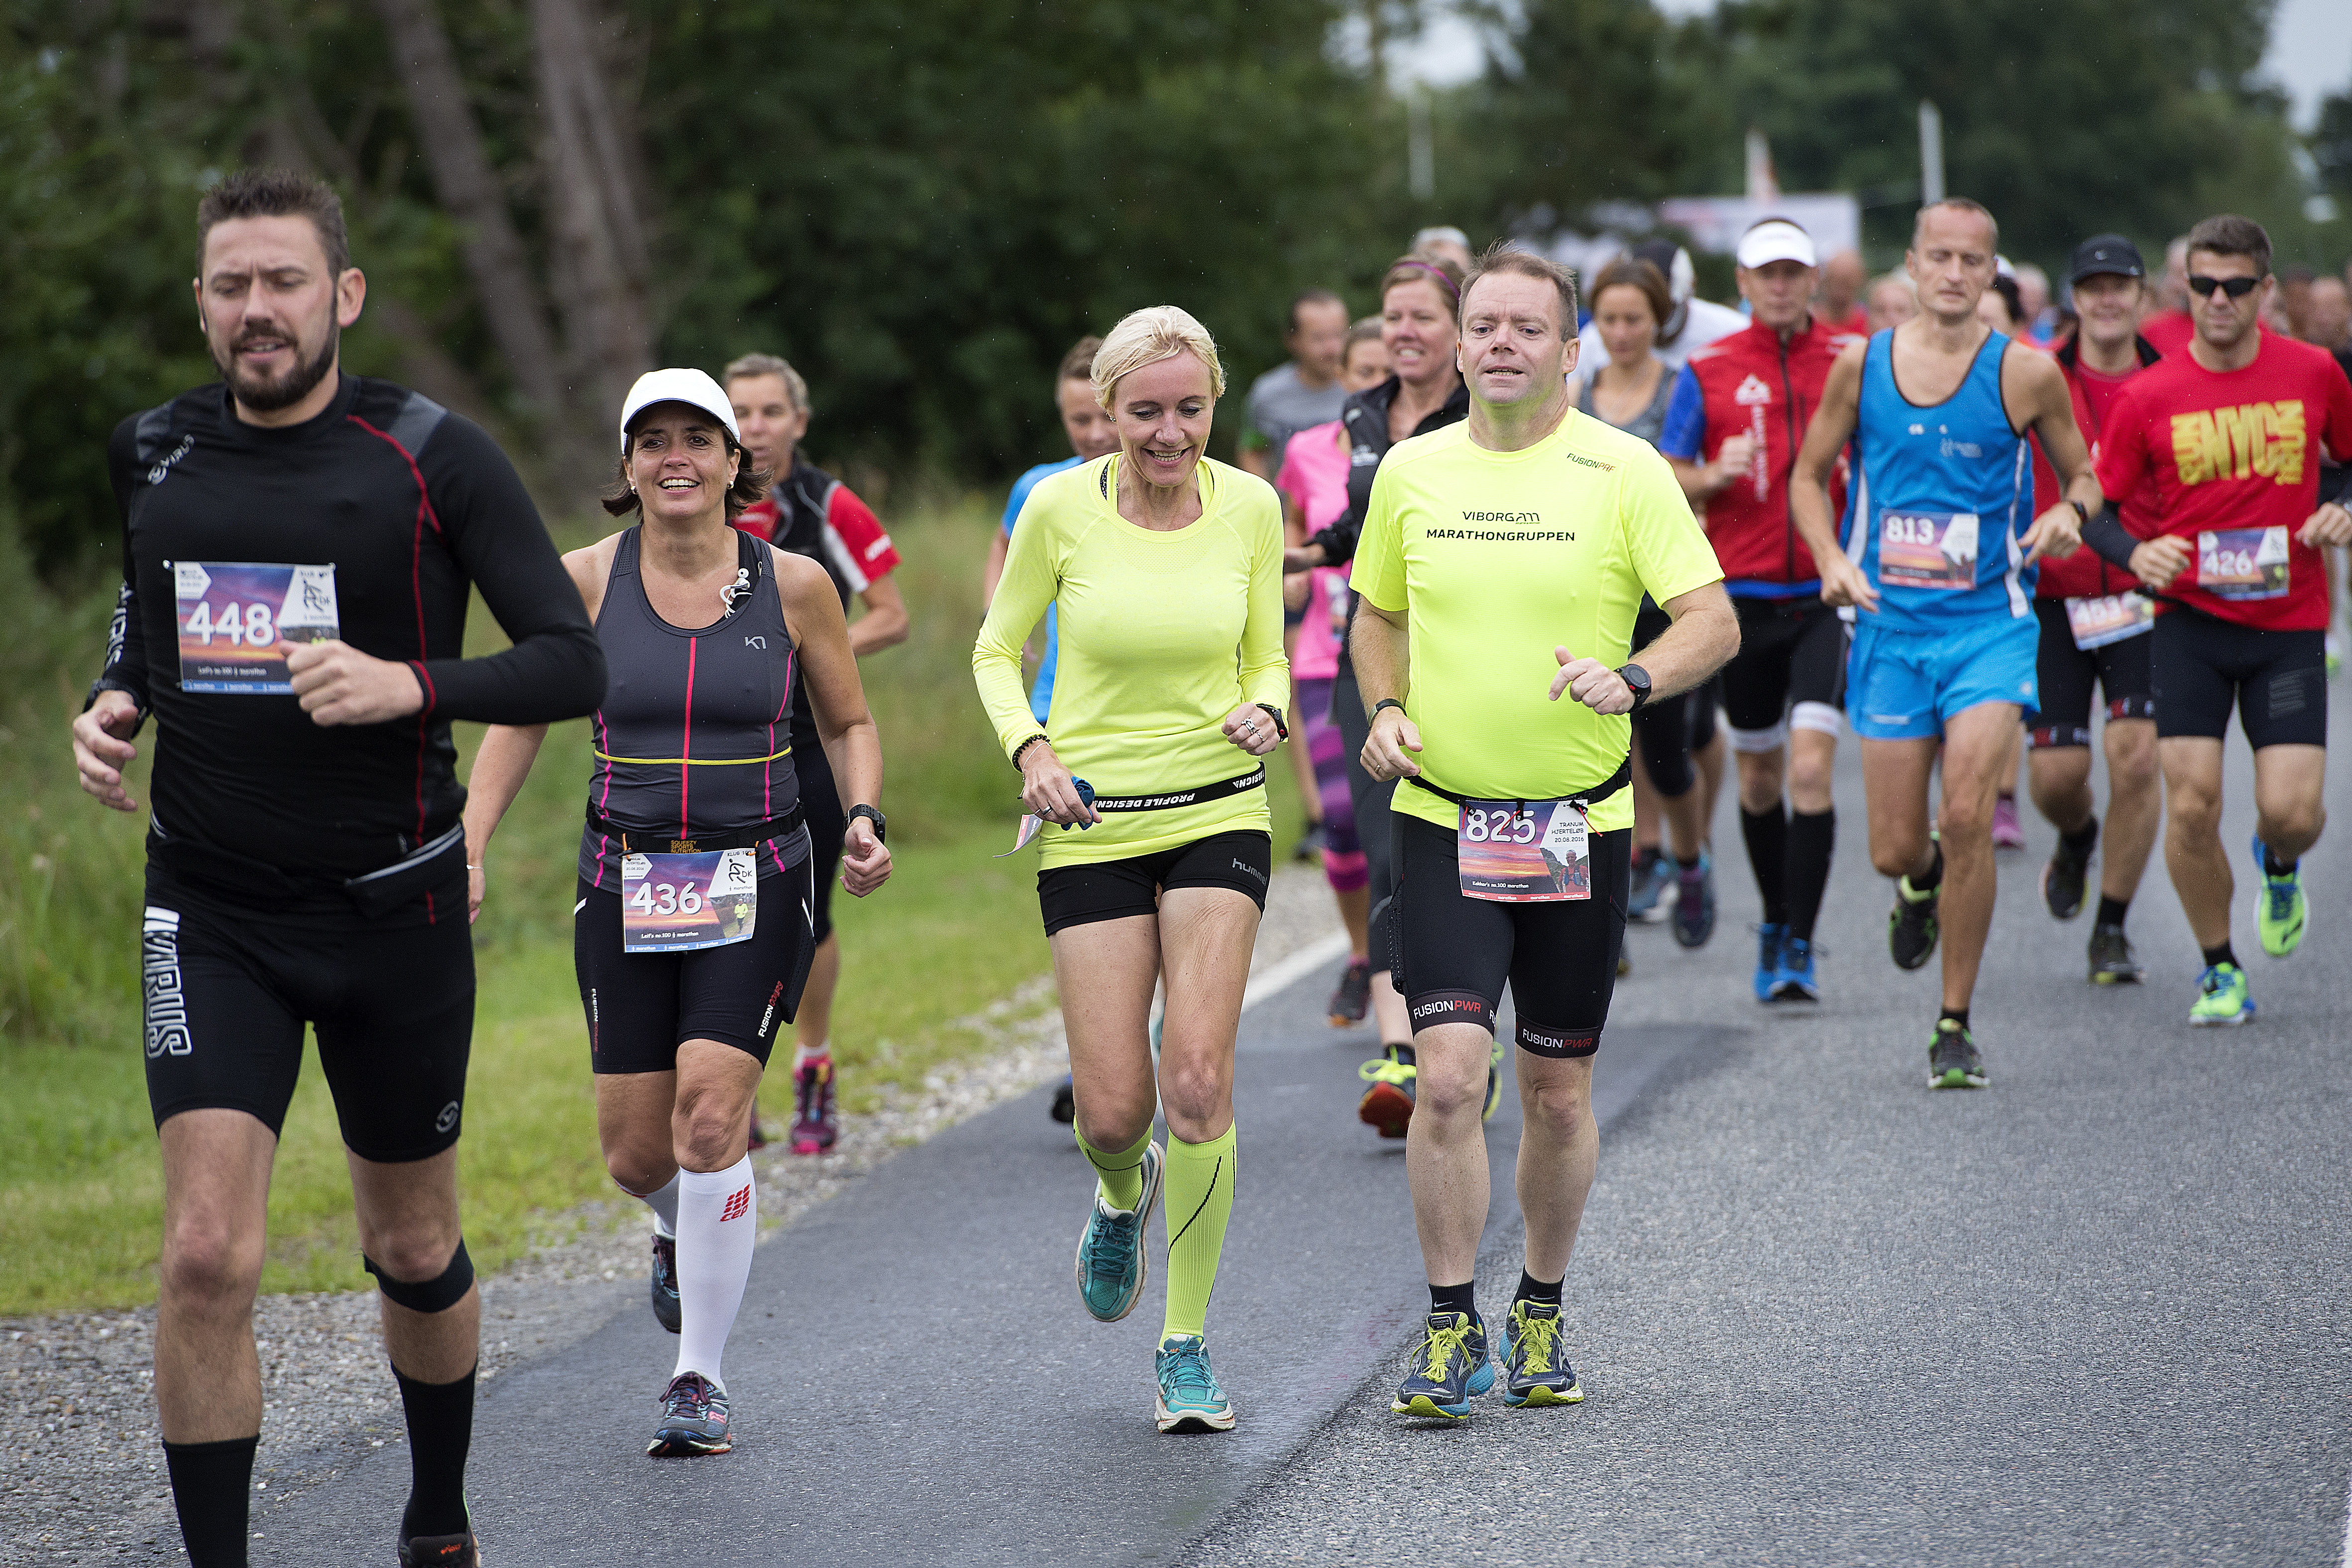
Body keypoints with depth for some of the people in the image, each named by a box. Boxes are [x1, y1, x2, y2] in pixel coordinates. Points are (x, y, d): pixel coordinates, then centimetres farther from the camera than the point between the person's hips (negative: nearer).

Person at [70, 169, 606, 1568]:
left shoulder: (435, 457, -8)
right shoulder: (156, 455, 4)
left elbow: (574, 665, -10)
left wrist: (411, 685, -26)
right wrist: (115, 701, 2)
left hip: (394, 904, -1)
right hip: (211, 913, 1)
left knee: (416, 1250, 15)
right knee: (208, 1255, -15)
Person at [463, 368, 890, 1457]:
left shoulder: (794, 584, -3)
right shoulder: (586, 581, -3)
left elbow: (848, 725, 10)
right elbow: (519, 722, 8)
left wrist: (864, 820, -7)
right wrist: (467, 852, -2)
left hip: (755, 885, -2)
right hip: (627, 882, 2)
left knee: (710, 1115, -16)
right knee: (634, 1152, 5)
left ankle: (701, 1375, -4)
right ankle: (683, 1235, 43)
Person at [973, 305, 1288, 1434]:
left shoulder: (1250, 507, -3)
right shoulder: (1060, 508, -7)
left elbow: (1265, 656, 10)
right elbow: (998, 651, 5)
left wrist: (1265, 713, -12)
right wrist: (1029, 750, -12)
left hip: (1219, 812, 0)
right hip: (1093, 824, 0)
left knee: (1198, 1079, -13)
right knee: (1112, 1111, -4)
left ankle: (1186, 1345, 2)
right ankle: (1123, 1195, 36)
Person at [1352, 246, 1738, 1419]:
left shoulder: (1623, 472, -5)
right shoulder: (1412, 471, 5)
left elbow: (1713, 620, -9)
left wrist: (1633, 680, -28)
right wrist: (1385, 710, 1)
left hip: (1581, 825, -1)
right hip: (1442, 816, 1)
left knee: (1558, 1094, 8)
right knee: (1450, 1077, -13)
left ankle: (1541, 1318, 28)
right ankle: (1452, 1331, -1)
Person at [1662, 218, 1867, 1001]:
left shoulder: (1855, 358, 1)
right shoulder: (1708, 370, 3)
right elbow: (1665, 476, 5)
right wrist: (1715, 475, -16)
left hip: (1827, 593, -2)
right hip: (1745, 598, 2)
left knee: (1811, 767, -15)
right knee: (1759, 774, 13)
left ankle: (1799, 947, -10)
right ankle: (1775, 926, 33)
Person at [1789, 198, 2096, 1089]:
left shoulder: (2025, 375, -3)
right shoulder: (1862, 364, 2)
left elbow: (2083, 473, 10)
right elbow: (1809, 476, 13)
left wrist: (2068, 514, -13)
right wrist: (1831, 560, -5)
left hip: (1989, 624, -2)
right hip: (1890, 625, 2)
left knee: (1967, 816, -18)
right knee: (1894, 850, 3)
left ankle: (1955, 1026, -4)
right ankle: (1923, 881, 44)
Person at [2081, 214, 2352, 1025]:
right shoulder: (2147, 396, -5)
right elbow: (2094, 505, 2)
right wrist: (2137, 555, -18)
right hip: (2191, 623, 0)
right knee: (2192, 805, -9)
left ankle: (2279, 866, 30)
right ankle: (2219, 968, 12)